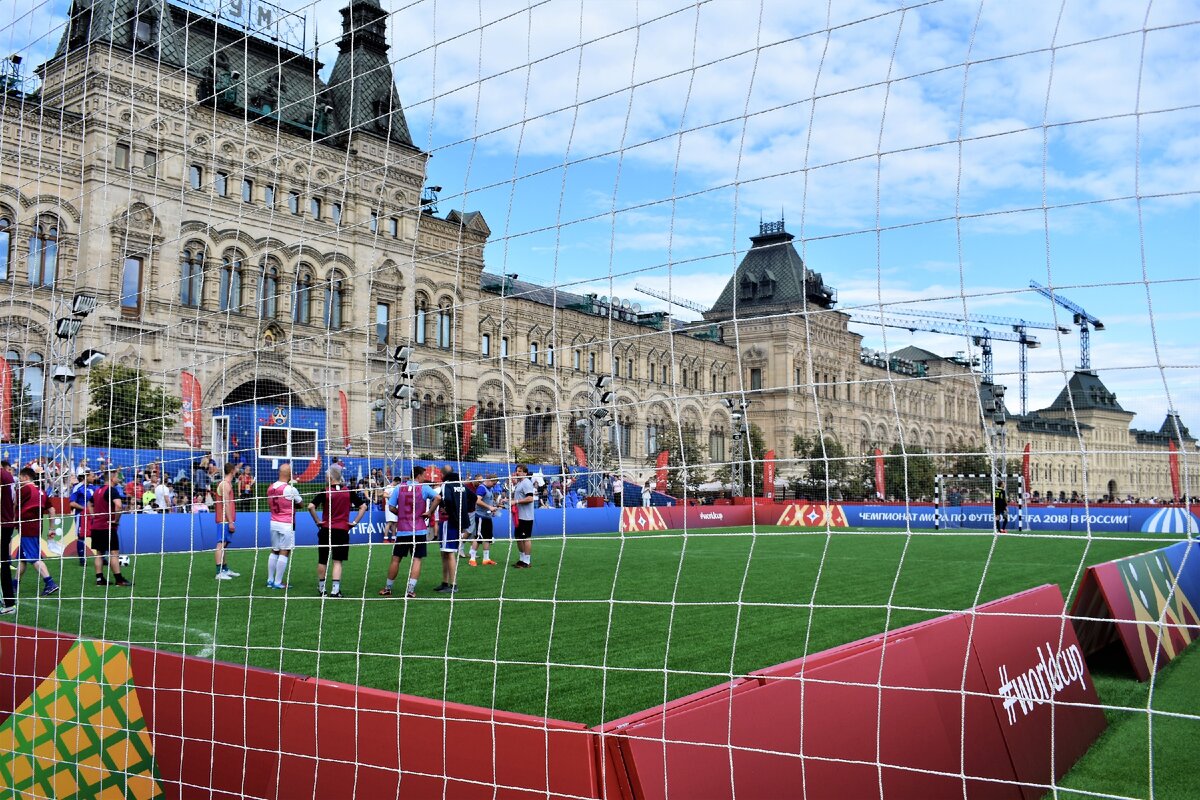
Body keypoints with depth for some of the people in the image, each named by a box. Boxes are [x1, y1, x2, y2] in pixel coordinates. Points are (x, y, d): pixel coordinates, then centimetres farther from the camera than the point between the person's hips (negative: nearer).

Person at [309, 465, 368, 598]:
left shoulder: (325, 492, -6)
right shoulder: (349, 491, 0)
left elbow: (311, 506, -16)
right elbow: (363, 506, 2)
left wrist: (317, 521, -5)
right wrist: (355, 522, 3)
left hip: (326, 530, -1)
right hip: (342, 531, 1)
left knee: (322, 560, 14)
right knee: (338, 561, 4)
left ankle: (321, 588, 25)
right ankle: (335, 589, -6)